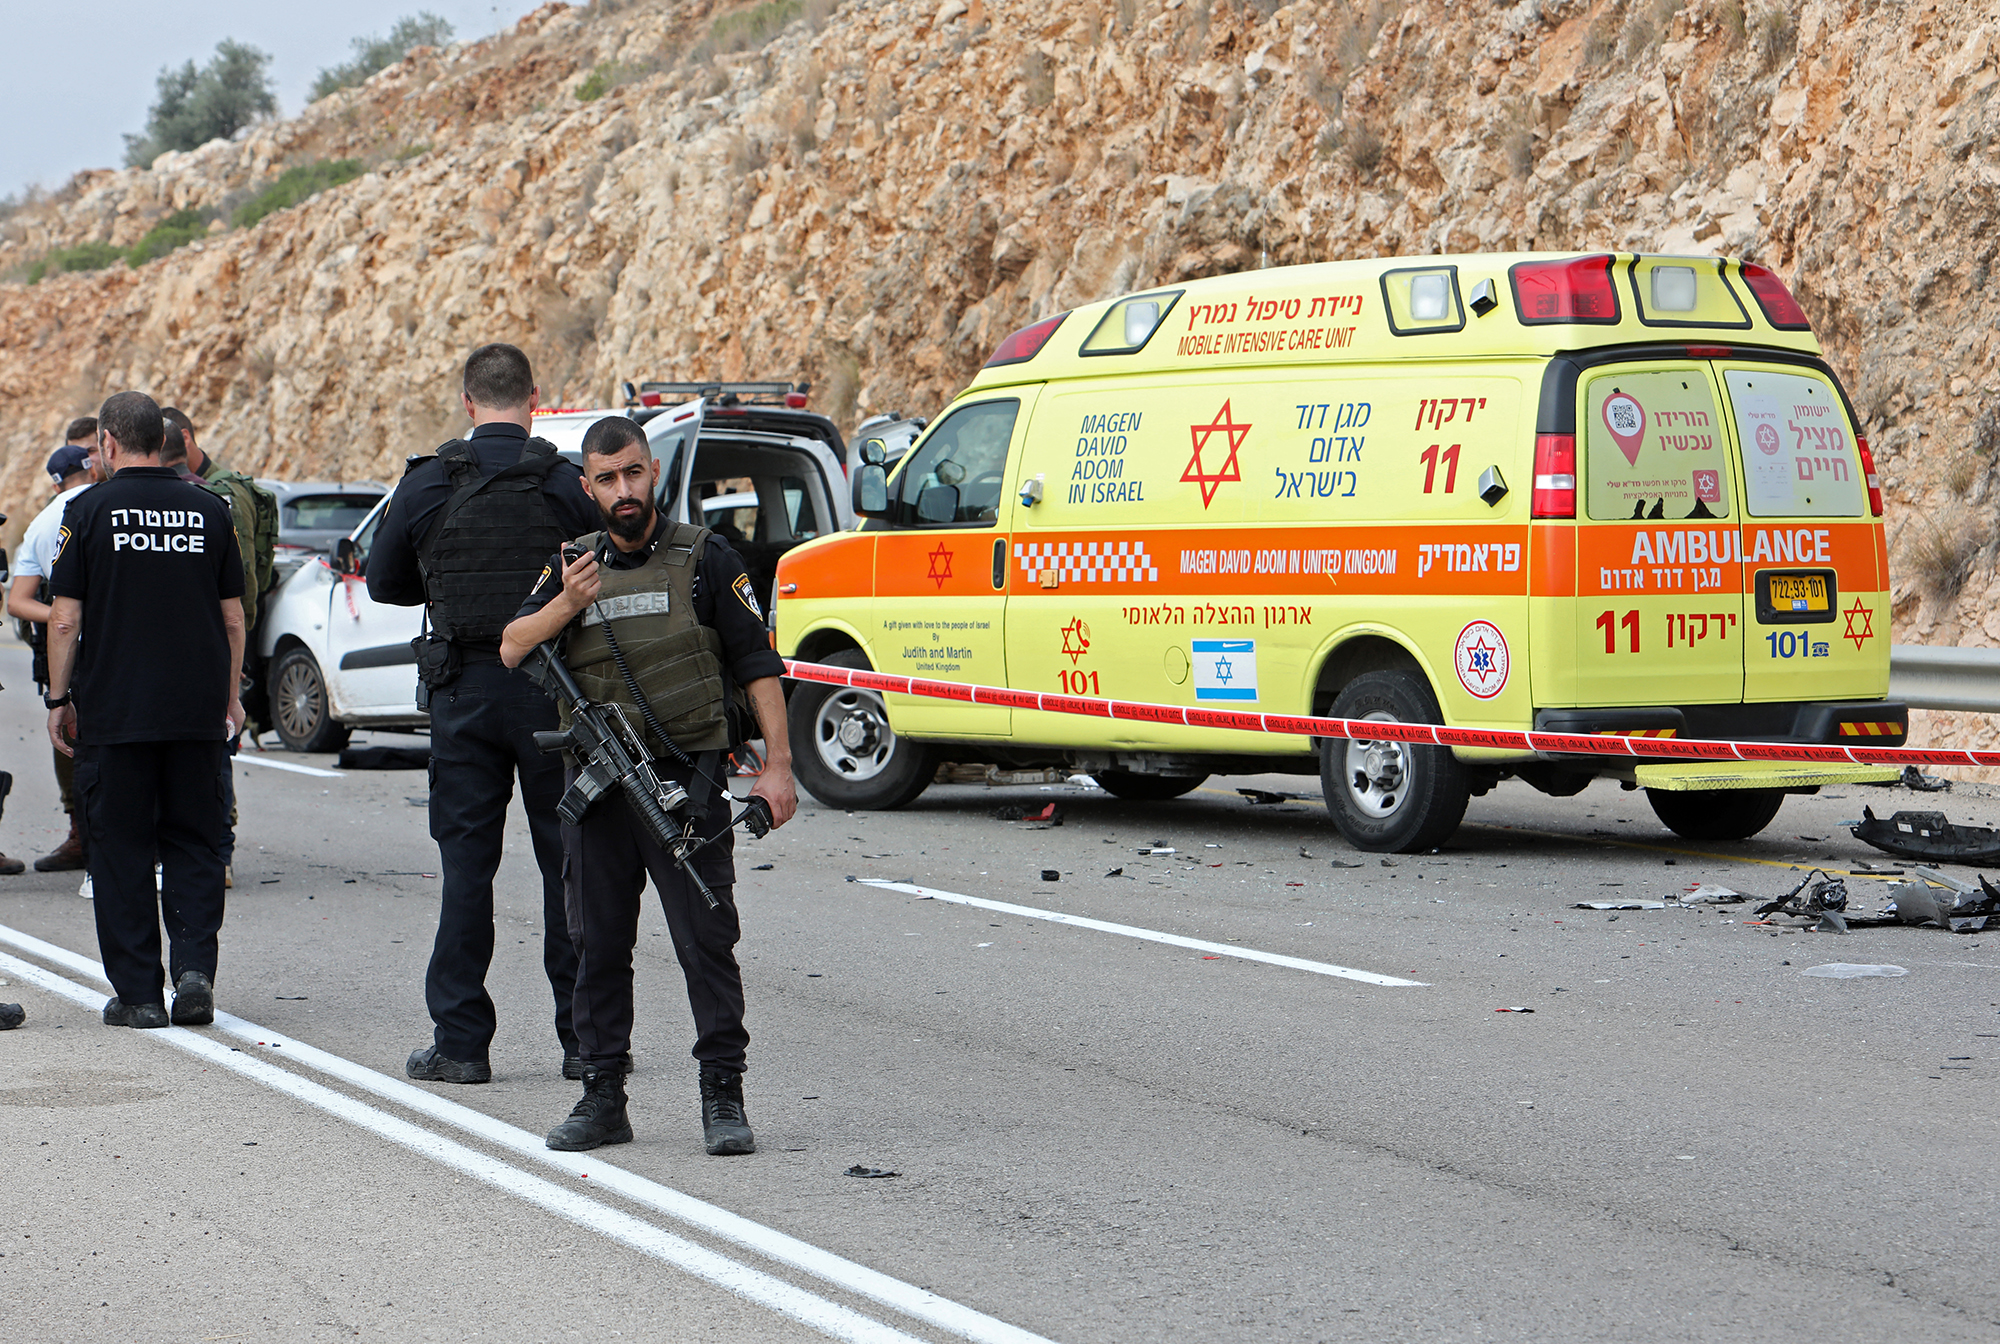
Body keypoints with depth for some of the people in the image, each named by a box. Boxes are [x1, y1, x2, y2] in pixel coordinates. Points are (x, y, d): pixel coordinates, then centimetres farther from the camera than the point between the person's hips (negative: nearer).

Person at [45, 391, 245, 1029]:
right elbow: (233, 618, 8)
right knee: (192, 845, 11)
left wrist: (59, 699, 5)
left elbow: (64, 620, -5)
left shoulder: (89, 511, -4)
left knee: (121, 853, 5)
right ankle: (194, 968, -5)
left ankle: (137, 994, 5)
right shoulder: (209, 511, 4)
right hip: (197, 713, 2)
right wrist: (229, 695, 18)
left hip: (113, 713, -2)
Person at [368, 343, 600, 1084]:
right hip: (552, 689, -1)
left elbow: (384, 583, 9)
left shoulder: (426, 486, -1)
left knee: (466, 864, 5)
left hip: (462, 690, 1)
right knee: (569, 860, 5)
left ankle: (460, 1040, 4)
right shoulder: (569, 483, -5)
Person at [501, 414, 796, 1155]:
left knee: (706, 940, -5)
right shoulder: (571, 565, 12)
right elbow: (512, 650, 3)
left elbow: (757, 665, 1)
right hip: (597, 785, 4)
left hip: (687, 781, -4)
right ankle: (603, 1098, 16)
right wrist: (566, 606, -15)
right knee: (598, 946, 8)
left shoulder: (705, 558, 1)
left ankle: (723, 1098, 0)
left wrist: (777, 764, -6)